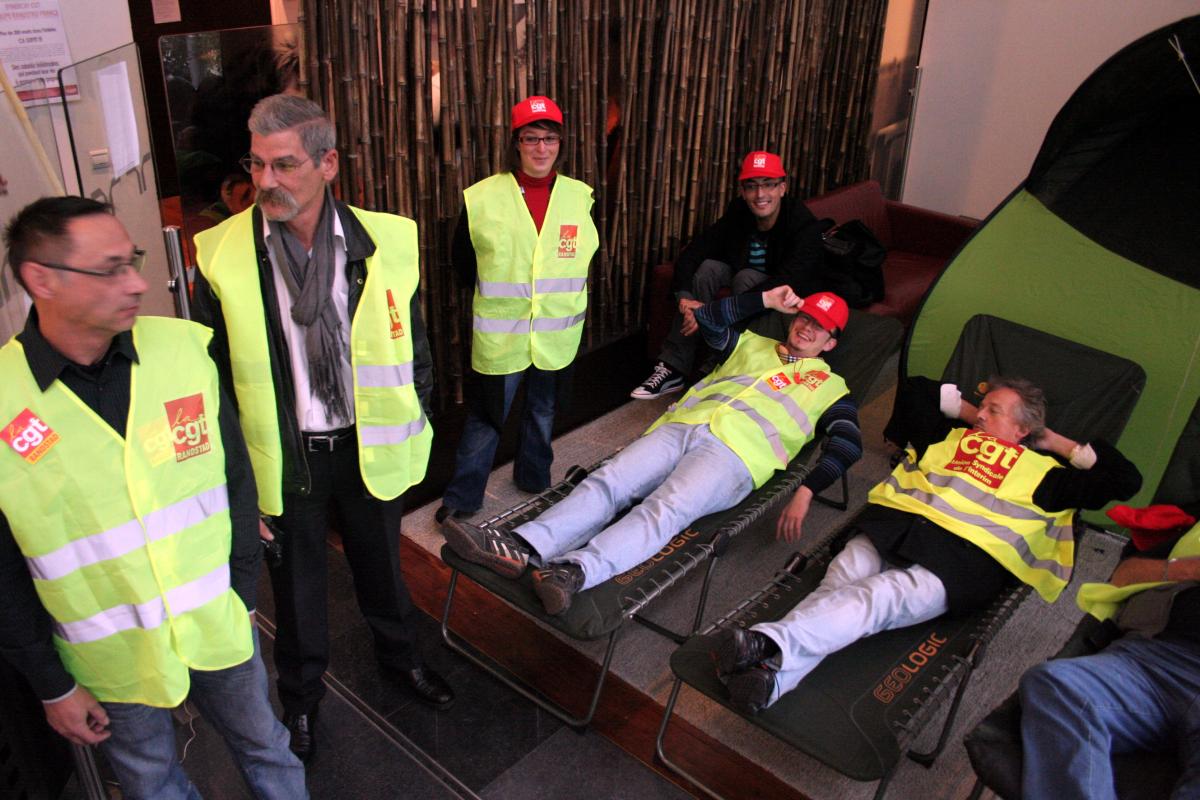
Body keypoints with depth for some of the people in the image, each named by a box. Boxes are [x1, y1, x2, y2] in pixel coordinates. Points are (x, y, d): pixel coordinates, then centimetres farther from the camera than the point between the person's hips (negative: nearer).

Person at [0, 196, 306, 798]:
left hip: (219, 628, 2)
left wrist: (243, 592, 4)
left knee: (264, 748, 22)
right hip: (112, 660, -1)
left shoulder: (183, 348, -11)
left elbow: (235, 476, -1)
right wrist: (52, 686, -2)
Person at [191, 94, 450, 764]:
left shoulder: (385, 241, -9)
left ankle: (400, 656, 51)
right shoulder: (223, 255, -11)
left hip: (368, 447, 1)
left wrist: (411, 426, 3)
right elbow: (212, 372, -2)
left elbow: (412, 343, 2)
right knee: (296, 582, 19)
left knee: (382, 564, 22)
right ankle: (301, 695, 44)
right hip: (282, 455, 0)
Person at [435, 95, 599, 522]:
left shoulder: (581, 197, -1)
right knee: (484, 417, 5)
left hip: (557, 335, 3)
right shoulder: (481, 198, -10)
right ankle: (463, 495, 21)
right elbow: (463, 262, 4)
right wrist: (494, 294, 8)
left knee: (543, 410, 20)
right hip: (499, 336, -3)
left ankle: (533, 477, 41)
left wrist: (563, 293, 10)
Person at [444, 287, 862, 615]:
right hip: (680, 426, 5)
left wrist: (806, 491, -10)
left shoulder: (830, 386, 23)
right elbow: (705, 318, 32)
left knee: (663, 511, -33)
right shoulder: (753, 345, 35)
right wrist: (764, 300, 29)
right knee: (605, 482, -22)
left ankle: (575, 570, -55)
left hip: (734, 450, -4)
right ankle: (522, 548, -41)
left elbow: (848, 444, 7)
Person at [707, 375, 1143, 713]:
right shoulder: (950, 436, 32)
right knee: (840, 581, -30)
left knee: (877, 599, -33)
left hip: (962, 559, -3)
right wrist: (965, 410, 37)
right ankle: (772, 675, -52)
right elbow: (914, 390, 41)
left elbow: (1125, 479, 23)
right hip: (895, 525, 3)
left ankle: (771, 645, -55)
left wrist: (1063, 445, 25)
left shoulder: (1041, 472, 23)